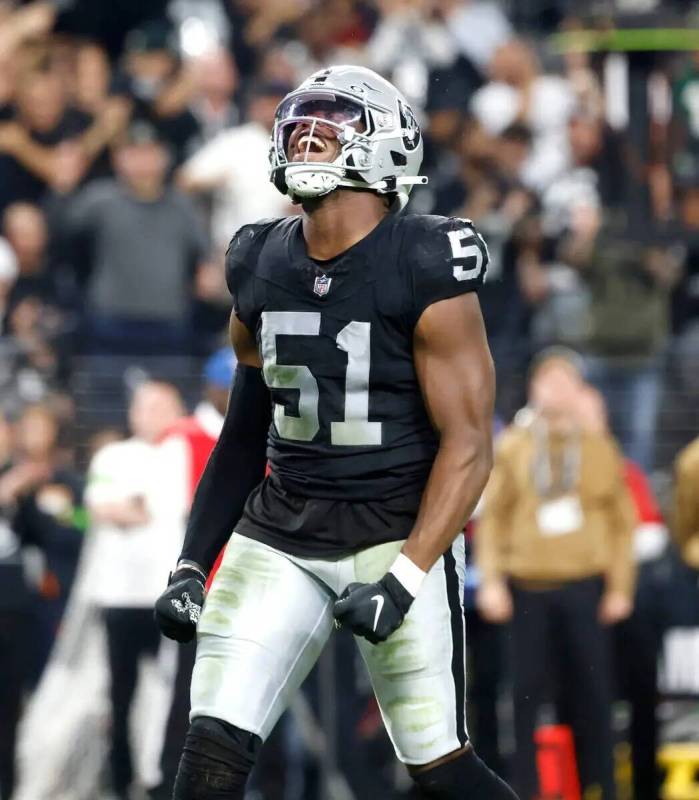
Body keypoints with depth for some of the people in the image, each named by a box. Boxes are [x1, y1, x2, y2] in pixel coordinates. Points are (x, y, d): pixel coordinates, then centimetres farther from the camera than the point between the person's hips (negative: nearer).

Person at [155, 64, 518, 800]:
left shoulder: (425, 274, -12)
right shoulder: (259, 268, 6)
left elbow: (467, 446, -12)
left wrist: (404, 580, -20)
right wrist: (191, 565, 10)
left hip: (396, 535, -5)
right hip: (279, 532, 5)